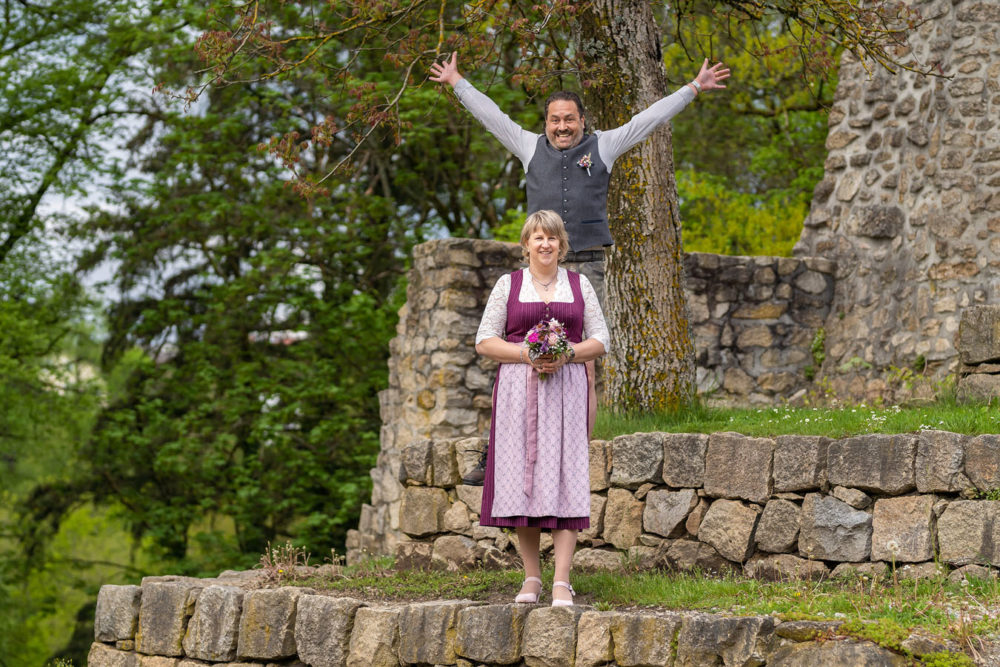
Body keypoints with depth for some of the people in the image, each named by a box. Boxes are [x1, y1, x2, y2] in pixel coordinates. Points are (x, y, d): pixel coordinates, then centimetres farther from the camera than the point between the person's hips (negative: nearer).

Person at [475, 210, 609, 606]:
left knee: (564, 479, -9)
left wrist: (568, 354, -9)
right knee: (521, 478, -3)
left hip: (566, 389, 0)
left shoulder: (579, 285, 13)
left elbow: (600, 340, 10)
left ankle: (562, 582, -12)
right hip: (519, 390, 0)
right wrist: (527, 354, -11)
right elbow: (485, 342, 4)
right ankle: (531, 577, 7)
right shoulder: (508, 285, 9)